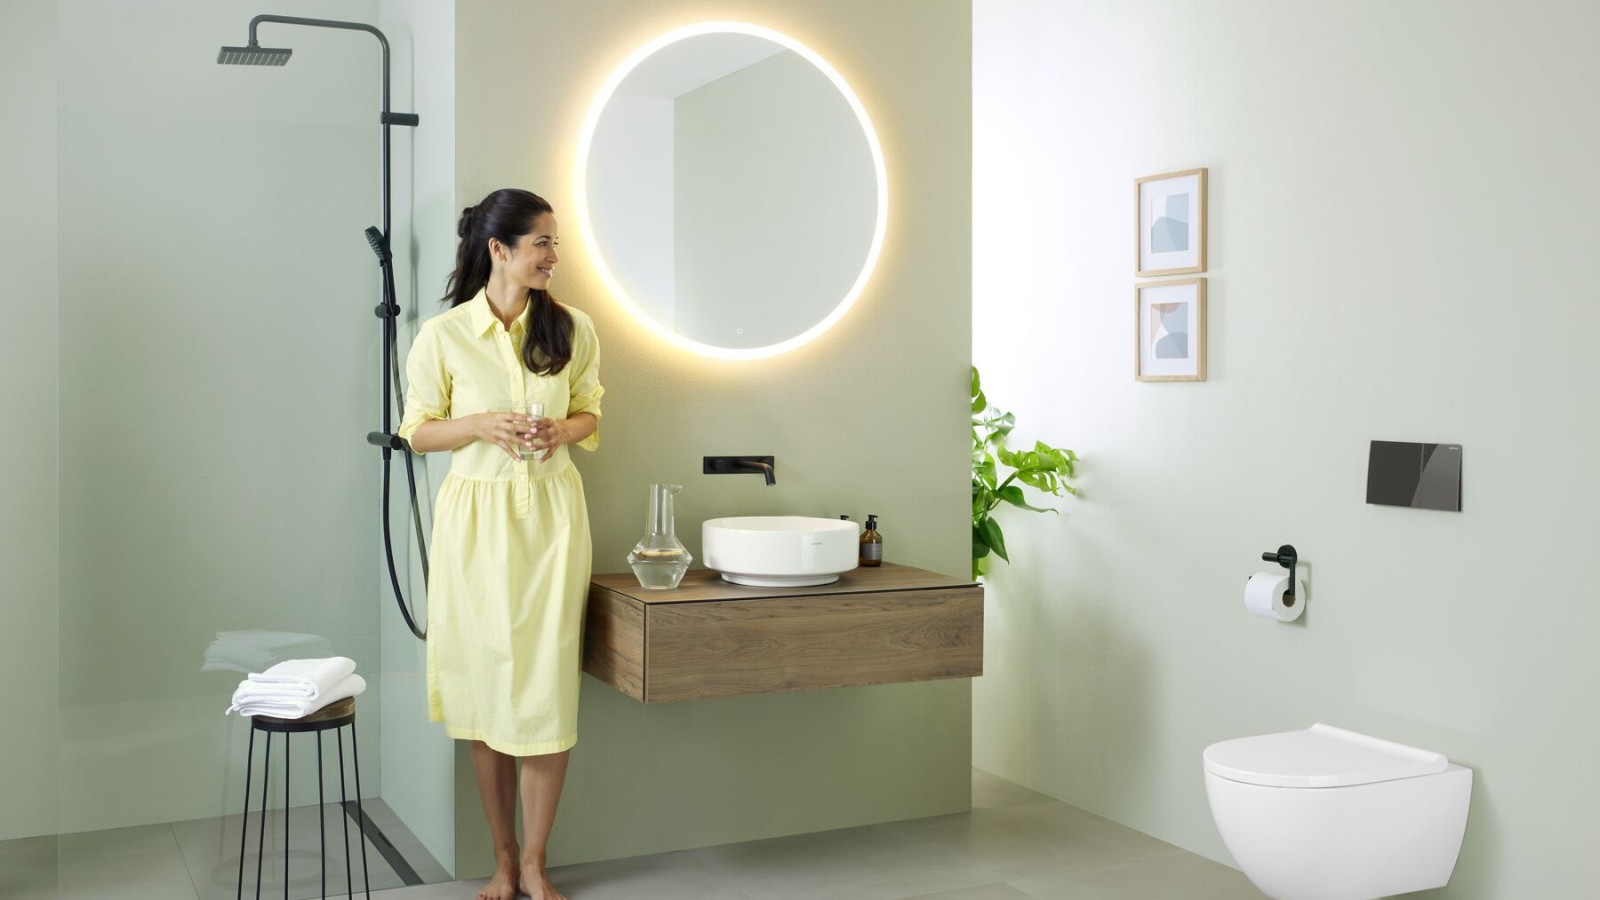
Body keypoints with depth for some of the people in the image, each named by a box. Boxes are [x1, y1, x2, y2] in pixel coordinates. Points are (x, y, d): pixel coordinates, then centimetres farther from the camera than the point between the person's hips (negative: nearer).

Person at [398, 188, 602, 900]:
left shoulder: (572, 330, 2)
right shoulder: (442, 335, -3)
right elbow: (418, 432, 3)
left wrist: (562, 430, -9)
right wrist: (482, 425, -15)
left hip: (551, 516, 1)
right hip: (476, 518, -1)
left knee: (546, 686, -1)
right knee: (483, 685, 5)